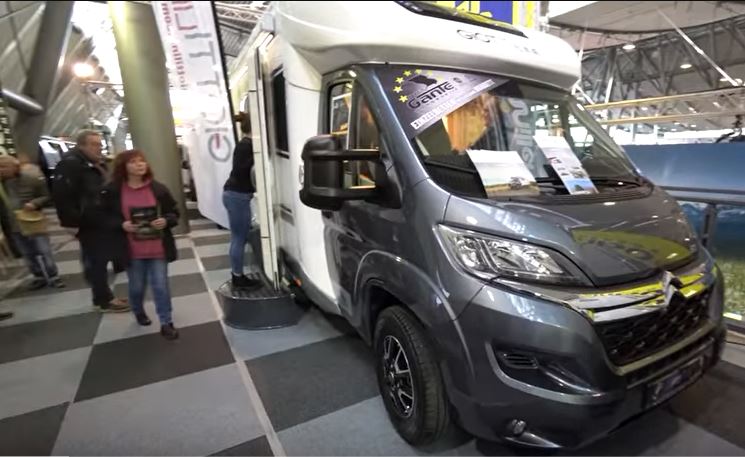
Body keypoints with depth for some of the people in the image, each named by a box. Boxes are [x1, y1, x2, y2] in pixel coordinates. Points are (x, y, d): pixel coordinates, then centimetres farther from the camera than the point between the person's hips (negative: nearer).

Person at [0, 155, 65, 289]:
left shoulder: (32, 176, -12)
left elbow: (47, 196, -6)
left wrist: (34, 204, -23)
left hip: (33, 220, -4)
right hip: (15, 224, 4)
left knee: (44, 251, 2)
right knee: (28, 254, 13)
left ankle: (53, 277, 12)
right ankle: (39, 277, 26)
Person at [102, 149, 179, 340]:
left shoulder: (158, 188, -2)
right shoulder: (112, 191, -5)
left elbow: (174, 212, 5)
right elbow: (105, 217, 3)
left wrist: (166, 221, -15)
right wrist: (121, 225, -15)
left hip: (158, 248, 0)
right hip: (133, 251, 0)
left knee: (161, 286, 3)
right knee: (136, 286, 15)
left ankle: (166, 323, 15)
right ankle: (138, 312, 46)